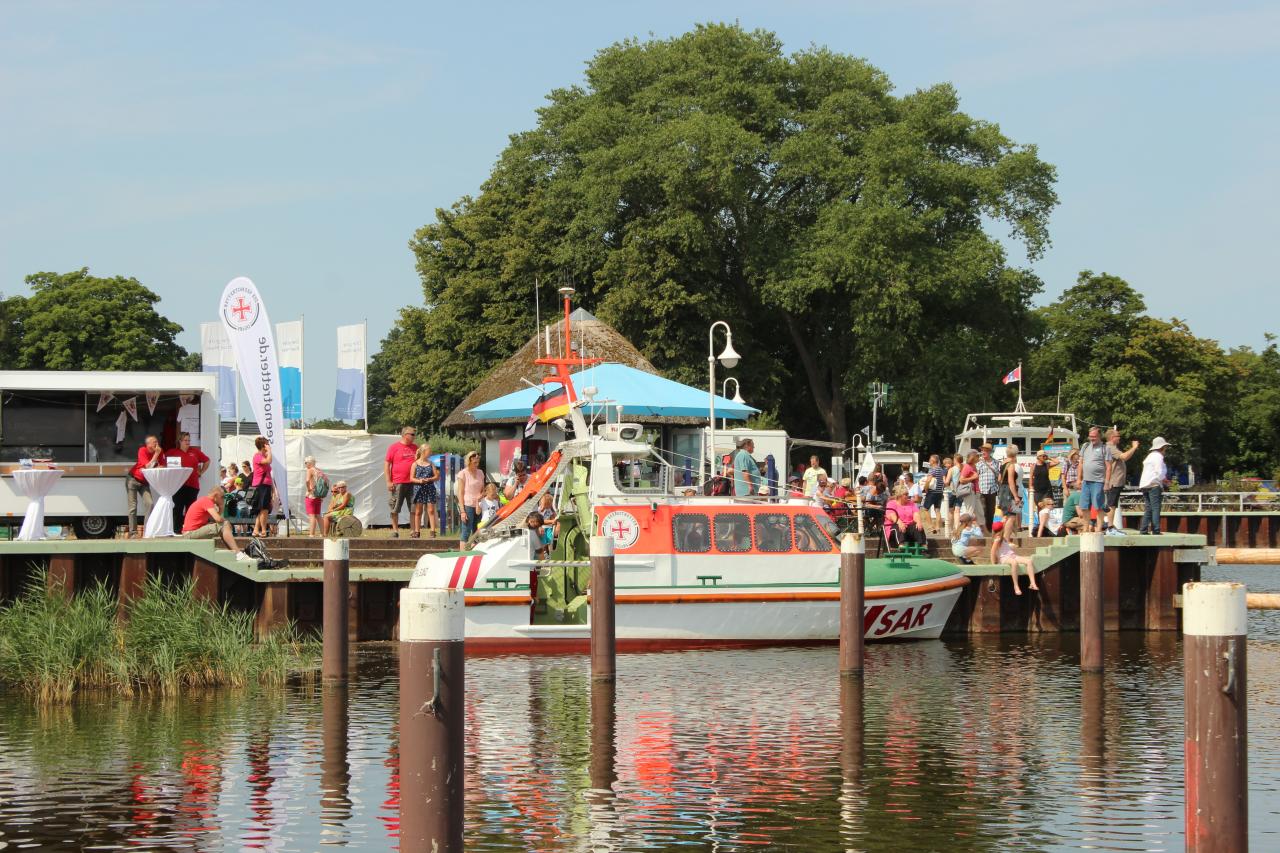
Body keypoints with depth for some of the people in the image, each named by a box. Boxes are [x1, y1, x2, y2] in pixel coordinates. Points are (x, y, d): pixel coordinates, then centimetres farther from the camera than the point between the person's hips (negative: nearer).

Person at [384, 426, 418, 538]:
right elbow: (386, 464, -2)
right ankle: (395, 530, 8)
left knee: (414, 509, 3)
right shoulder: (394, 448, -1)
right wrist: (388, 481, -9)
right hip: (397, 483, -4)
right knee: (394, 509, 1)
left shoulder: (415, 448, 13)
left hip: (412, 483, 4)